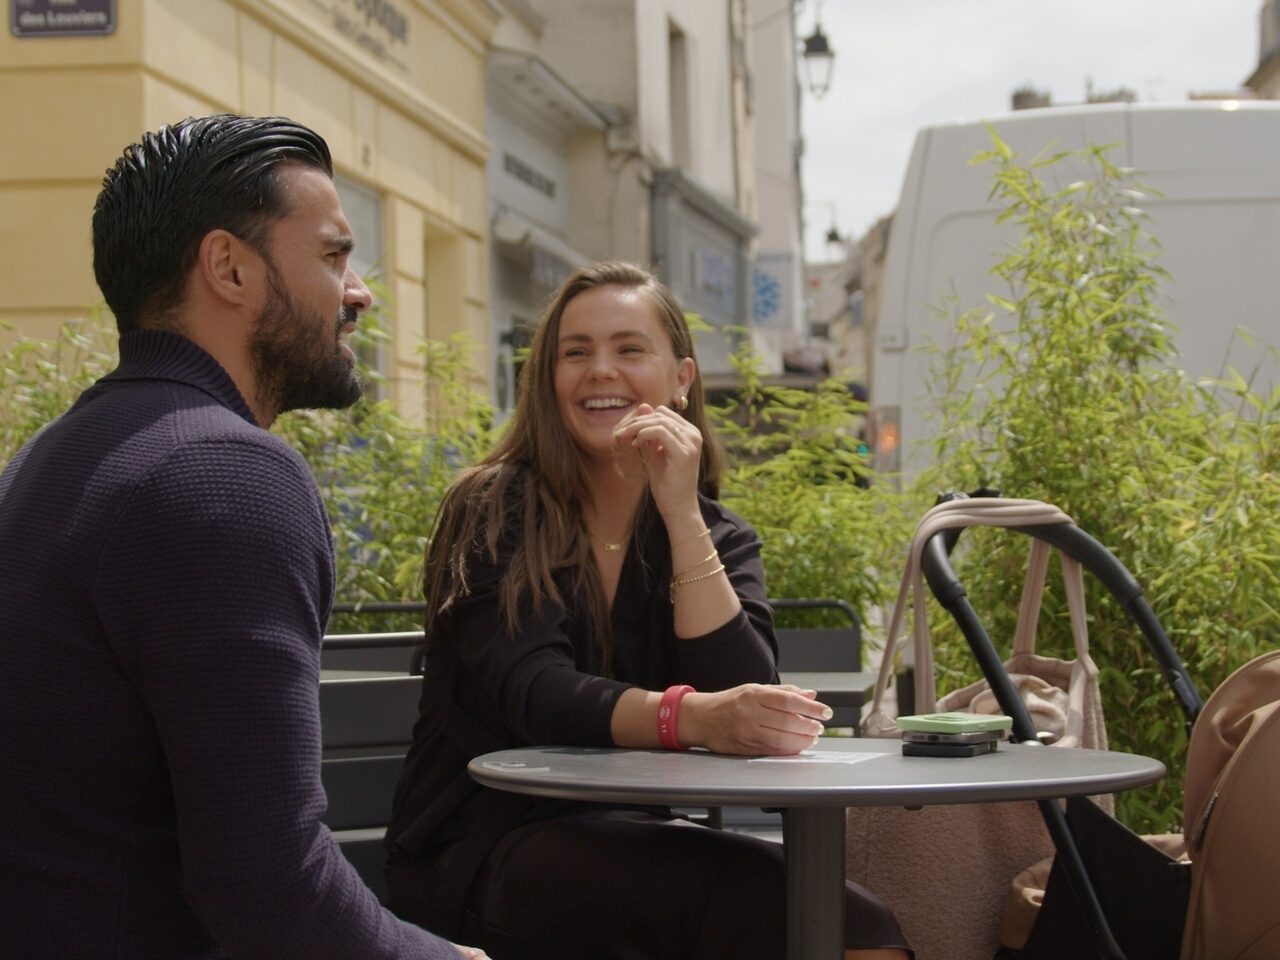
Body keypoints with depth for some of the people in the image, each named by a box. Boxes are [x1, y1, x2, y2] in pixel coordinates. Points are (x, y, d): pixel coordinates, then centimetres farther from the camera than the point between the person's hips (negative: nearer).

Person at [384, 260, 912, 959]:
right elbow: (534, 693, -19)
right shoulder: (493, 511, -3)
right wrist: (690, 717, -37)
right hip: (480, 852, -3)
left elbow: (743, 699, -9)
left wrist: (681, 515, -13)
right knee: (752, 895, -30)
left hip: (628, 841, 4)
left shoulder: (719, 537, 8)